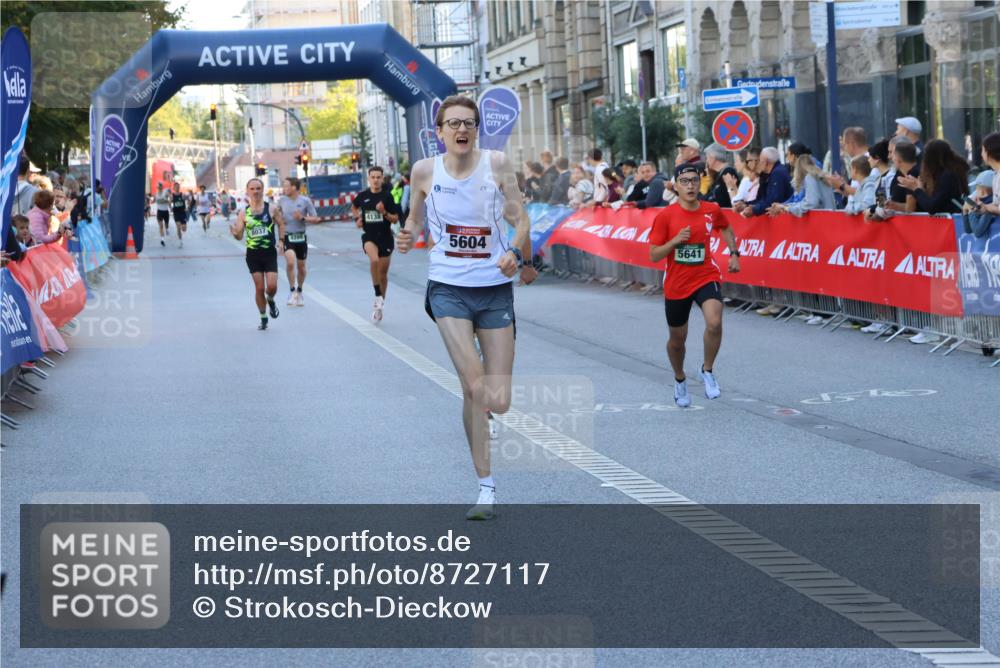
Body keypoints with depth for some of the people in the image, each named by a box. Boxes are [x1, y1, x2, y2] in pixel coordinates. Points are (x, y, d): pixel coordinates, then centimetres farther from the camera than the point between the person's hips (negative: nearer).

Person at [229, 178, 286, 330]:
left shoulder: (272, 209, -3)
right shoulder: (244, 213, -1)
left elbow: (281, 224, 10)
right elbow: (239, 236, 1)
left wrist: (280, 240, -3)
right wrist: (235, 233, -22)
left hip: (269, 252, -1)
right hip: (253, 254, 1)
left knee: (272, 286, -10)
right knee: (259, 287, 1)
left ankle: (270, 301, 26)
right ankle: (263, 318, 17)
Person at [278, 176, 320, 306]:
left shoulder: (305, 201, -6)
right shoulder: (282, 200, 1)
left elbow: (315, 218, -3)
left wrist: (302, 218, -18)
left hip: (301, 237, 0)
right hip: (287, 236, 0)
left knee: (301, 266, 10)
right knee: (290, 262, -22)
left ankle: (299, 292, 31)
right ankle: (292, 291, -8)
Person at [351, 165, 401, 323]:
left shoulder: (387, 196, -4)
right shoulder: (363, 196, 1)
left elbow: (395, 219, -3)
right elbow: (354, 207, 23)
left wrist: (384, 212, -20)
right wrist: (357, 218, 6)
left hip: (385, 237, 1)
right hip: (369, 237, -1)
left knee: (383, 273, 8)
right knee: (374, 260, -31)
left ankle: (379, 305, 23)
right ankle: (378, 295, -20)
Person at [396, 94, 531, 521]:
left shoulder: (496, 164, -2)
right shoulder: (425, 171, 0)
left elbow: (520, 219, -1)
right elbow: (416, 218, 15)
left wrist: (515, 252, -21)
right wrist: (409, 235, -8)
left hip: (495, 289, 1)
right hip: (449, 289, -1)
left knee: (499, 402, -3)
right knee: (474, 390, -13)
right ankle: (486, 489, 0)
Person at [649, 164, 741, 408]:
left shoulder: (712, 211, -4)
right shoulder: (666, 216, -11)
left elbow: (726, 228, 20)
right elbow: (654, 255, -8)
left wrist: (734, 254, 8)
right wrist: (675, 241, -23)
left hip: (706, 278, 0)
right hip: (676, 284, 0)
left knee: (714, 323, -27)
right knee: (677, 339, 13)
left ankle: (707, 371, -3)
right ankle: (679, 380, 43)